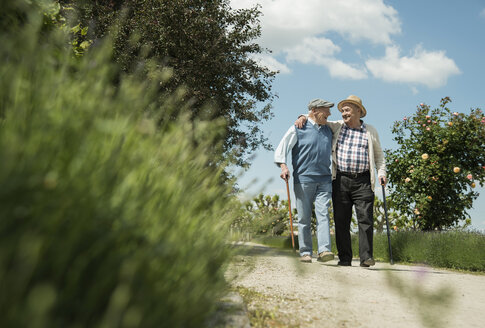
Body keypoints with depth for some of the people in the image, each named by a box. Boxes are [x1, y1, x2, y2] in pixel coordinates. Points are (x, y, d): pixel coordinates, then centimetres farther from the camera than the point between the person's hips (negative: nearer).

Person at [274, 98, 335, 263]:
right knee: (304, 218, 0)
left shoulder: (328, 131, 18)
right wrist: (283, 166, -17)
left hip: (324, 180, 3)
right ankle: (305, 252, 6)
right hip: (303, 179, -3)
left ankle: (324, 250, -16)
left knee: (323, 215, -10)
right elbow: (281, 149, -1)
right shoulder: (298, 129, 3)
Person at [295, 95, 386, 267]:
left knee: (365, 219, -9)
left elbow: (378, 155, 19)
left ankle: (366, 257, -8)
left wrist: (381, 173, 6)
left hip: (363, 181, -1)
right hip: (341, 180, 1)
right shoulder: (337, 127, 14)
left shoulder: (370, 131, 13)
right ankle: (344, 258, 4)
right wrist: (303, 118, 2)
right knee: (341, 220, -1)